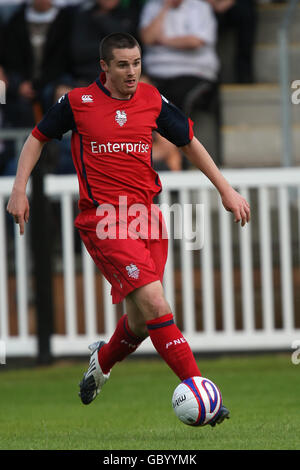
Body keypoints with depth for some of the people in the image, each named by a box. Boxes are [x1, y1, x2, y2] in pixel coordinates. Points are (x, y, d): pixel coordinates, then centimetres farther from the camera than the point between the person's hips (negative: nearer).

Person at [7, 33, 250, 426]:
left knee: (142, 322, 8)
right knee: (153, 303, -21)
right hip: (104, 220, -5)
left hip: (147, 216, 5)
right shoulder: (78, 102, 0)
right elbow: (38, 137, 14)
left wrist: (226, 190, 17)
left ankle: (103, 360, 40)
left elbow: (189, 142, 20)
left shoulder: (152, 101, 8)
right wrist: (19, 188, 4)